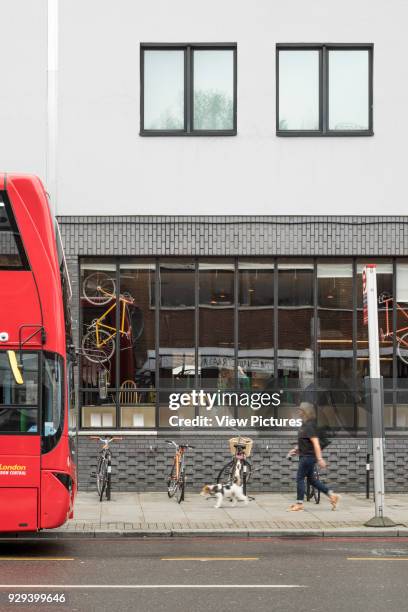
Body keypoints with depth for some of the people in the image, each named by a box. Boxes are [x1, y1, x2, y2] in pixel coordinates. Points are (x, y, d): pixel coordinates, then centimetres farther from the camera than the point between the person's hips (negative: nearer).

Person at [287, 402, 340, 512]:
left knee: (300, 478, -3)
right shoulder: (305, 424, 12)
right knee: (311, 479, 15)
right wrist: (296, 449, 20)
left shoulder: (309, 426, -18)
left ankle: (299, 504, 5)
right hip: (305, 456, 10)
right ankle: (332, 495, 18)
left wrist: (319, 458, -27)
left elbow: (315, 442, -24)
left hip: (308, 456, -10)